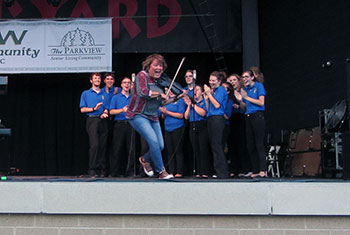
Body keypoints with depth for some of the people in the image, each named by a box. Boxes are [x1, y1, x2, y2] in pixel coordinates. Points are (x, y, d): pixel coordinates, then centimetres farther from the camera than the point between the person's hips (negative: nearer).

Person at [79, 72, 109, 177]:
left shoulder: (104, 94, 20)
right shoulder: (86, 93, 12)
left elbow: (107, 108, 16)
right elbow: (82, 109, 5)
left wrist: (105, 113, -6)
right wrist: (94, 108, -9)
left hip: (102, 121, 3)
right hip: (92, 120, -3)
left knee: (103, 146, -1)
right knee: (95, 145, -16)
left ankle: (102, 170, 2)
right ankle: (92, 169, -13)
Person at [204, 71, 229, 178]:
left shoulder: (221, 89, -3)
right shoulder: (212, 91, 21)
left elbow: (217, 105, -14)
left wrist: (209, 94, -6)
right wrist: (207, 96, 11)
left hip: (217, 119, -9)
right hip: (211, 119, 9)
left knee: (216, 146, -11)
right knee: (213, 145, 7)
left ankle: (222, 173, -9)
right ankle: (219, 171, 10)